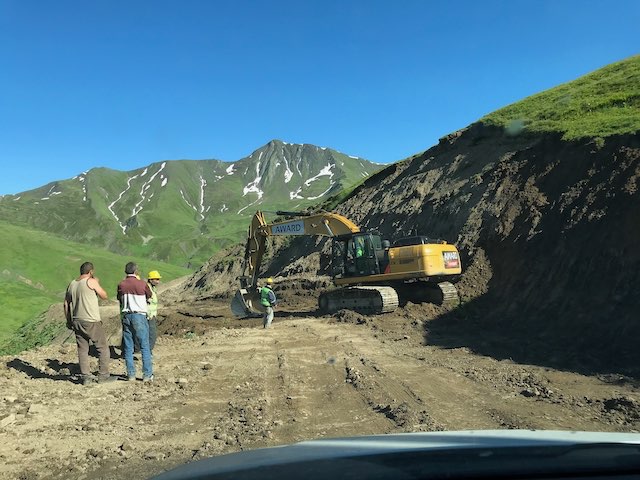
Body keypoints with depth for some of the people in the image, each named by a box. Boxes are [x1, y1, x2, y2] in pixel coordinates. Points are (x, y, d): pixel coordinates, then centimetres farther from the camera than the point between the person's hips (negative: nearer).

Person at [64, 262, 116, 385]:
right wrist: (97, 283, 11)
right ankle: (103, 375, 5)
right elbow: (105, 296, -1)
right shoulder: (91, 281, -9)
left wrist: (69, 321, 23)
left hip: (77, 322, 7)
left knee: (82, 349, 10)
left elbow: (66, 304, 16)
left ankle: (86, 376, 12)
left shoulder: (71, 284, 11)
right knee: (103, 348, 4)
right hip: (92, 321, -6)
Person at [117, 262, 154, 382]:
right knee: (145, 346, 2)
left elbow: (119, 299, 14)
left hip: (126, 316, 3)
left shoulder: (121, 285, 1)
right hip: (139, 316, -3)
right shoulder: (142, 284, -6)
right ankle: (147, 375, 1)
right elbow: (149, 296, 10)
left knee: (128, 347, 9)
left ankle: (131, 374, 11)